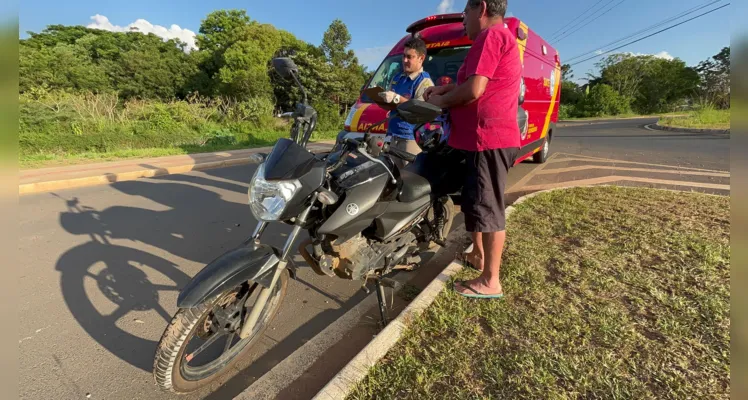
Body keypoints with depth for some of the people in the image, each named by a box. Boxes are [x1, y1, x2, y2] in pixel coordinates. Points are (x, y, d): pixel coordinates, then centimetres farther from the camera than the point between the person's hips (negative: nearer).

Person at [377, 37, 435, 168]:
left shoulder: (425, 82, -7)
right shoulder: (397, 78, 16)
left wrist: (397, 98, -25)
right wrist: (382, 99, 2)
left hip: (412, 137, -8)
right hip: (395, 135, 8)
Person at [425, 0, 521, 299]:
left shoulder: (490, 36, -8)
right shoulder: (502, 38, 25)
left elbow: (474, 90, -19)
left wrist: (440, 102, -3)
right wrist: (445, 89, 16)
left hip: (488, 138, -11)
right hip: (487, 137, 11)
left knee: (488, 208, -7)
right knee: (473, 201, 18)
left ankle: (490, 282, 4)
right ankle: (478, 256, 34)